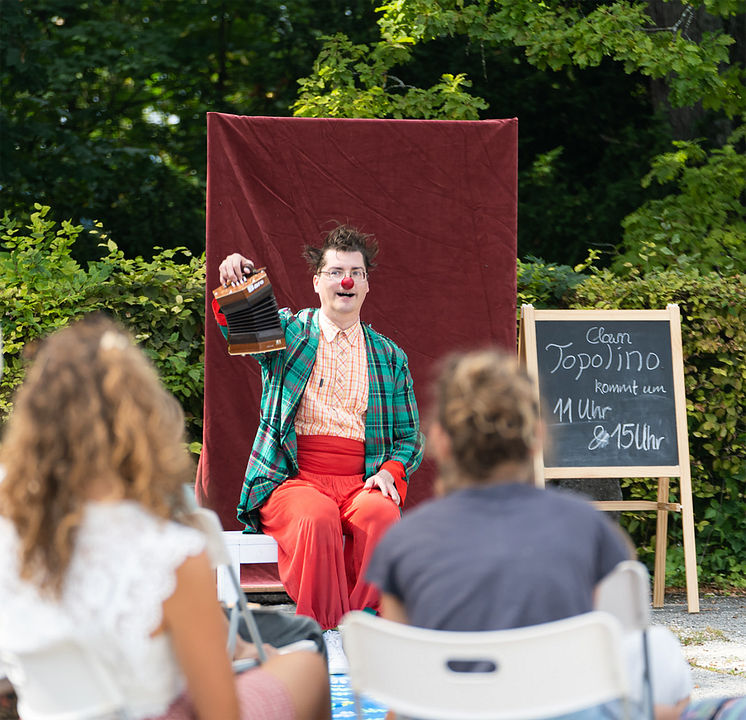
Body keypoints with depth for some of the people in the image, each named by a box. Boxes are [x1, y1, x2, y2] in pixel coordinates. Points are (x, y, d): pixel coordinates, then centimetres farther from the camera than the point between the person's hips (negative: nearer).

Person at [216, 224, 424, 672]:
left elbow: (410, 435, 19)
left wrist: (390, 471, -3)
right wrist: (233, 278, -28)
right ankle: (328, 634, -26)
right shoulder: (288, 331, 12)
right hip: (292, 480, -2)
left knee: (380, 514, -34)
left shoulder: (390, 357, 19)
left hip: (361, 482, 2)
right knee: (317, 517, -36)